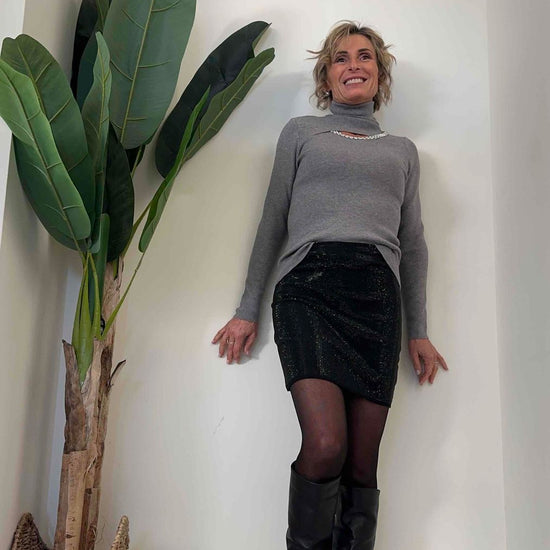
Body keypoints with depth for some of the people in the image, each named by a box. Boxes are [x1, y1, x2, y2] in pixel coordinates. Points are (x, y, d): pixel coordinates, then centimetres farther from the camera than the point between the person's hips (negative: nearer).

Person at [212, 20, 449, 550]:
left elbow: (413, 244, 21)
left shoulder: (402, 150, 26)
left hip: (377, 294, 3)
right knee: (325, 447, -17)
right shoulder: (301, 132, 20)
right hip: (308, 286, -2)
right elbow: (272, 225, 15)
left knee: (362, 462, -1)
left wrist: (419, 331, 15)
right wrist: (247, 311, 10)